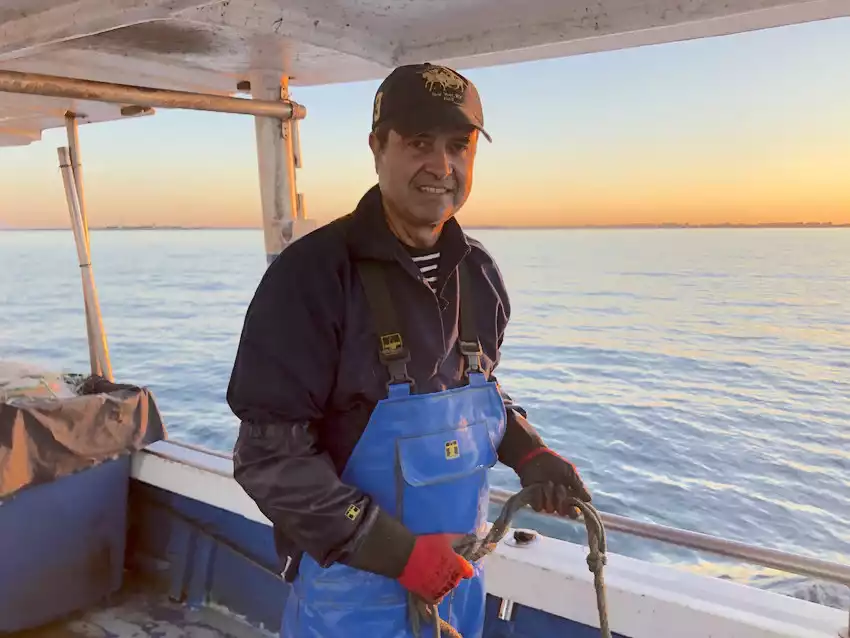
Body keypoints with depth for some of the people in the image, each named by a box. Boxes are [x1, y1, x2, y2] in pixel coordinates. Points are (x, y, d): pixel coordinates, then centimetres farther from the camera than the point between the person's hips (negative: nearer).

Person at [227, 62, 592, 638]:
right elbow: (271, 456, -20)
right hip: (351, 585, -5)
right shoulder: (312, 274, -21)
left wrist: (527, 452, -3)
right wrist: (397, 551, -20)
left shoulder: (479, 274, -1)